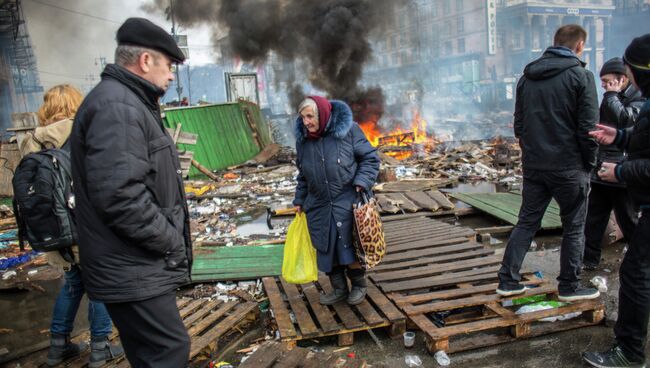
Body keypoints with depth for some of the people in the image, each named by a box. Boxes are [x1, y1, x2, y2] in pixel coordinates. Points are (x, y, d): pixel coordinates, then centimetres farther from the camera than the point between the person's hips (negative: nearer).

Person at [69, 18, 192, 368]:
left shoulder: (129, 103, 17)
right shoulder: (116, 106, -17)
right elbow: (120, 196, -28)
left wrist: (169, 240, 14)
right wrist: (172, 241, -16)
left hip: (141, 264, 10)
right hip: (133, 271, -10)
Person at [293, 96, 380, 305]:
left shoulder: (348, 130, -10)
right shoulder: (303, 139, 4)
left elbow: (370, 158, -4)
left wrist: (362, 183, -17)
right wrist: (299, 200, 16)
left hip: (347, 203, -4)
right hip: (319, 207, 5)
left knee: (349, 247, 0)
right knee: (326, 248, 8)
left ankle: (359, 286, 24)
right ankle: (339, 289, 26)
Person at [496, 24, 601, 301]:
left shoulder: (527, 77, 9)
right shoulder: (580, 76, -9)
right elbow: (588, 127, -11)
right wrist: (589, 163, 0)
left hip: (533, 165, 5)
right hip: (569, 167, -5)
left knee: (526, 222, 12)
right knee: (573, 228, 10)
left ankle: (508, 281, 13)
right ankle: (569, 287, 20)